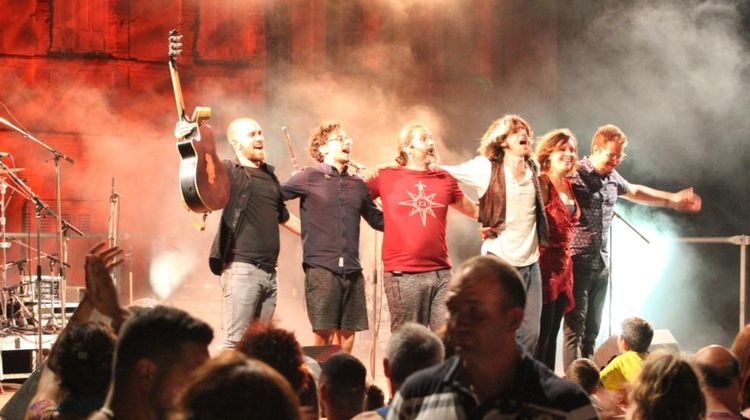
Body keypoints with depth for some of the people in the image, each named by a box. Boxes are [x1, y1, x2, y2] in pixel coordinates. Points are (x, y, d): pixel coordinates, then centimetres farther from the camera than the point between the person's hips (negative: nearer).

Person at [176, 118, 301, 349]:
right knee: (236, 341, -12)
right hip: (241, 268, -7)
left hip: (269, 271, 7)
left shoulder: (269, 175, 19)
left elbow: (283, 216, 32)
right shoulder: (230, 172, -1)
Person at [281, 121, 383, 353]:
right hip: (321, 266, -5)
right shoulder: (309, 177, 2)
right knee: (324, 333, -8)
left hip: (351, 270, 5)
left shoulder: (357, 184, 16)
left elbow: (376, 219, 25)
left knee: (347, 333, 4)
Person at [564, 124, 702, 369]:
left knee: (592, 329, 11)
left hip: (601, 264, 8)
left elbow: (634, 192, 31)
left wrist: (673, 200, 35)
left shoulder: (612, 178, 11)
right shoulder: (575, 175, -13)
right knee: (575, 328, -6)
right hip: (578, 264, -8)